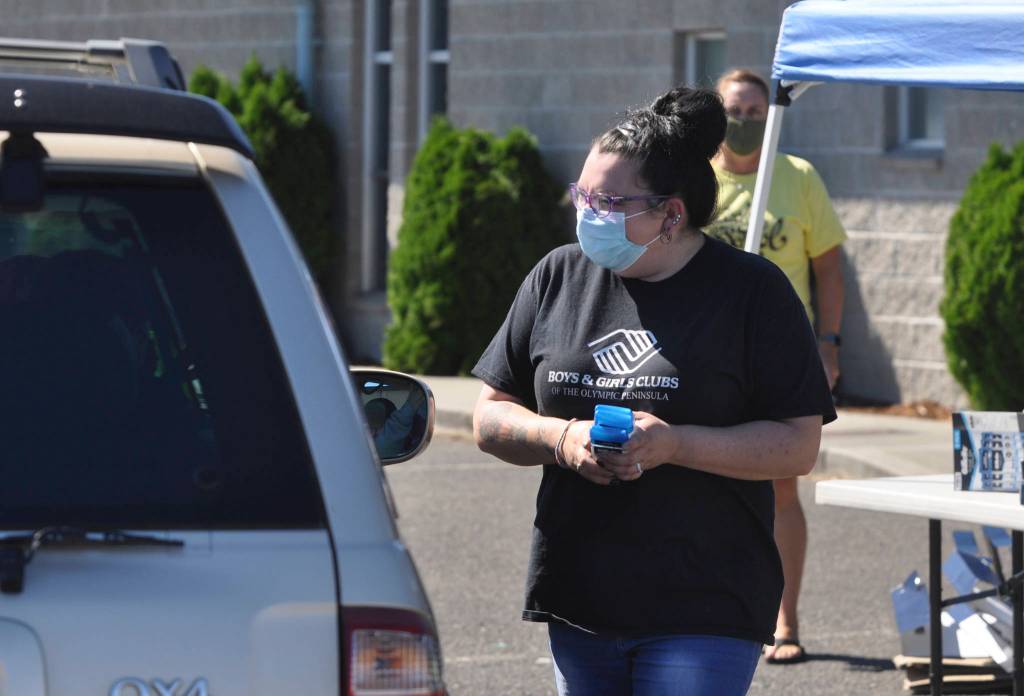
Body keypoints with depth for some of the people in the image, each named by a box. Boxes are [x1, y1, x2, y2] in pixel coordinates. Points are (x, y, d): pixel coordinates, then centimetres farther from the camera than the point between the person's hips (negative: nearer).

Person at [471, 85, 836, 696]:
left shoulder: (753, 291, -3)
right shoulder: (559, 277, 9)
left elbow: (799, 446, -7)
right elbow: (491, 417, 12)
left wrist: (674, 445, -19)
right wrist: (561, 438, -9)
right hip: (578, 600, 5)